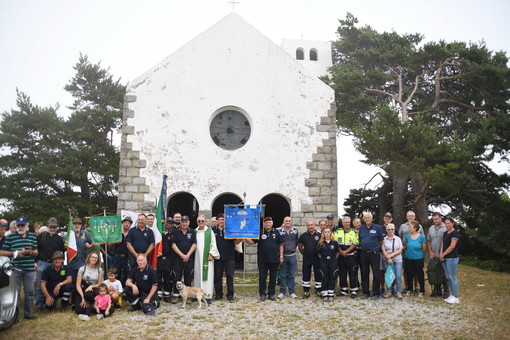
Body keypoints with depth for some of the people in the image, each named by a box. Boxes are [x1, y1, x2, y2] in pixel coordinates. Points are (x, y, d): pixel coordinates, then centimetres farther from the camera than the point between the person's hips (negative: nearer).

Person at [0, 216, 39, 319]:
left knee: (29, 292, 7)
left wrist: (30, 252, -11)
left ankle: (27, 312, 18)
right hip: (15, 268, -2)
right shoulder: (10, 237, 1)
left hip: (30, 269, 3)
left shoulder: (32, 236, 10)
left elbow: (36, 252, 11)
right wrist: (16, 253, -12)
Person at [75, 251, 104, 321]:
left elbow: (99, 284, 7)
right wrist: (82, 297, -19)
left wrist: (91, 286, -14)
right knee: (79, 310, -24)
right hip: (82, 291, 0)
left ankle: (87, 314, -23)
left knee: (88, 294, -38)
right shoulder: (82, 269, -2)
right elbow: (78, 285, -6)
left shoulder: (99, 270, 3)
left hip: (93, 290, 0)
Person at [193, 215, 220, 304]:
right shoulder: (194, 232, 10)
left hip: (207, 257, -2)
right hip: (197, 257, 3)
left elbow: (213, 244, 1)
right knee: (197, 276, 4)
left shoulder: (209, 231, 3)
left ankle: (207, 296, -2)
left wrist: (211, 254, -7)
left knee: (207, 276, -5)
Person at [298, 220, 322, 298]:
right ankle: (306, 291, 14)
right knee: (306, 275, 5)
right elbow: (300, 246, 12)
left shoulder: (319, 235, -1)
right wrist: (304, 253, 8)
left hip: (317, 258, -1)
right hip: (306, 259, 1)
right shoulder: (303, 236, 3)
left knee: (318, 274, 5)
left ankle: (318, 290, 18)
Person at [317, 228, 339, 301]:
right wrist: (323, 259, 2)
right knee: (324, 278, 1)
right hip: (324, 262, 0)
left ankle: (331, 294, 9)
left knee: (332, 278, 2)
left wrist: (334, 259, 2)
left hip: (333, 261, 0)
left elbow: (337, 253, 8)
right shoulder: (321, 243, 2)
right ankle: (325, 295, 7)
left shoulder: (334, 243, 1)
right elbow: (319, 254, 8)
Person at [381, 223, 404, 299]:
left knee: (398, 276, -5)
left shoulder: (398, 239, 10)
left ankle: (398, 292, 4)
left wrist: (391, 254, -10)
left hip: (397, 260, 1)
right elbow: (383, 250, -1)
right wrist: (388, 258, -14)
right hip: (387, 261, -1)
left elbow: (400, 250, 2)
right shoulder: (384, 239, 5)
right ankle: (388, 291, 10)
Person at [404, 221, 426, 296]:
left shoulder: (421, 237, -8)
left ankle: (421, 290, 16)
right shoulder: (408, 236, 2)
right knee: (409, 274, 11)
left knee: (420, 274, 3)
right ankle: (409, 289, 24)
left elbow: (424, 248, -1)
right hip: (409, 258, 4)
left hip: (418, 258, -3)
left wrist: (417, 252, 5)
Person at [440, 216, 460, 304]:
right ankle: (452, 295, 18)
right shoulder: (445, 233, 15)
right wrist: (441, 254, -2)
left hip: (452, 258, -8)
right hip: (445, 259, 8)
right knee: (448, 277, 11)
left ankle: (456, 297, 2)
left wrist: (443, 254, -10)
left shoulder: (455, 233, -10)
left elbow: (452, 246, -16)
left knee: (452, 277, -5)